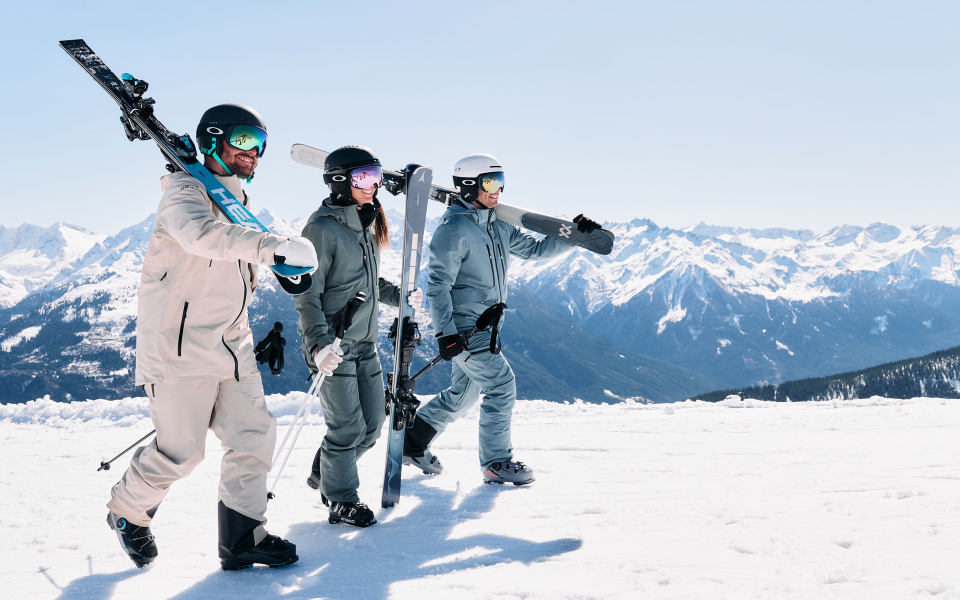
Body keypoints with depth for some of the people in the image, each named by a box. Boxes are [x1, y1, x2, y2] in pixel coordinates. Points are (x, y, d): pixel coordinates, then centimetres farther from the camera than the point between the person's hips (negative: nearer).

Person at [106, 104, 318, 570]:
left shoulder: (240, 204, 17)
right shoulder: (184, 191, -9)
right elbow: (202, 233, -33)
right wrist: (271, 246, -42)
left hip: (231, 346, 8)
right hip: (180, 346, -8)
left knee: (254, 434, 1)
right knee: (181, 452, -3)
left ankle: (243, 538, 10)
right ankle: (127, 512, 25)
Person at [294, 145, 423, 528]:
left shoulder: (367, 225, 11)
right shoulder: (323, 228, -15)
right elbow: (308, 295, -17)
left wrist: (401, 297, 14)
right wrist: (318, 344, -26)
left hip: (365, 342, 8)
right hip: (332, 345, -8)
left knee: (371, 424, 12)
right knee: (348, 428, -2)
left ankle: (324, 474, 34)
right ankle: (341, 501, 18)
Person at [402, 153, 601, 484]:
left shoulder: (499, 227, 10)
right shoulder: (453, 230, -15)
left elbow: (536, 249, 17)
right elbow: (437, 284, -17)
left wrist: (575, 234, 4)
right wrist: (445, 333, -23)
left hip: (484, 326, 9)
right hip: (463, 325, -9)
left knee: (464, 392, 15)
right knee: (501, 382, -11)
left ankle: (412, 442, 29)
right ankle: (497, 462, 2)